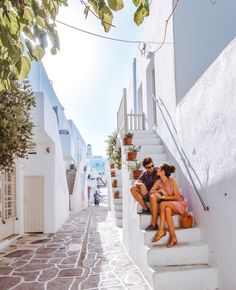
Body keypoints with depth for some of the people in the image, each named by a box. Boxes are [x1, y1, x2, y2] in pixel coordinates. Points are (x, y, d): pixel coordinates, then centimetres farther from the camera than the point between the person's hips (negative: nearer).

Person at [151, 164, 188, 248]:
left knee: (163, 204, -31)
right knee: (167, 210, -32)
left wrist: (162, 197, -19)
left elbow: (176, 197, -16)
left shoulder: (172, 181, -15)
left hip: (179, 204, -4)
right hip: (169, 205, 4)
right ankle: (173, 237, -31)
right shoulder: (159, 182, 2)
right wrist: (160, 190, -19)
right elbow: (151, 192, -1)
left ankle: (161, 230, -26)